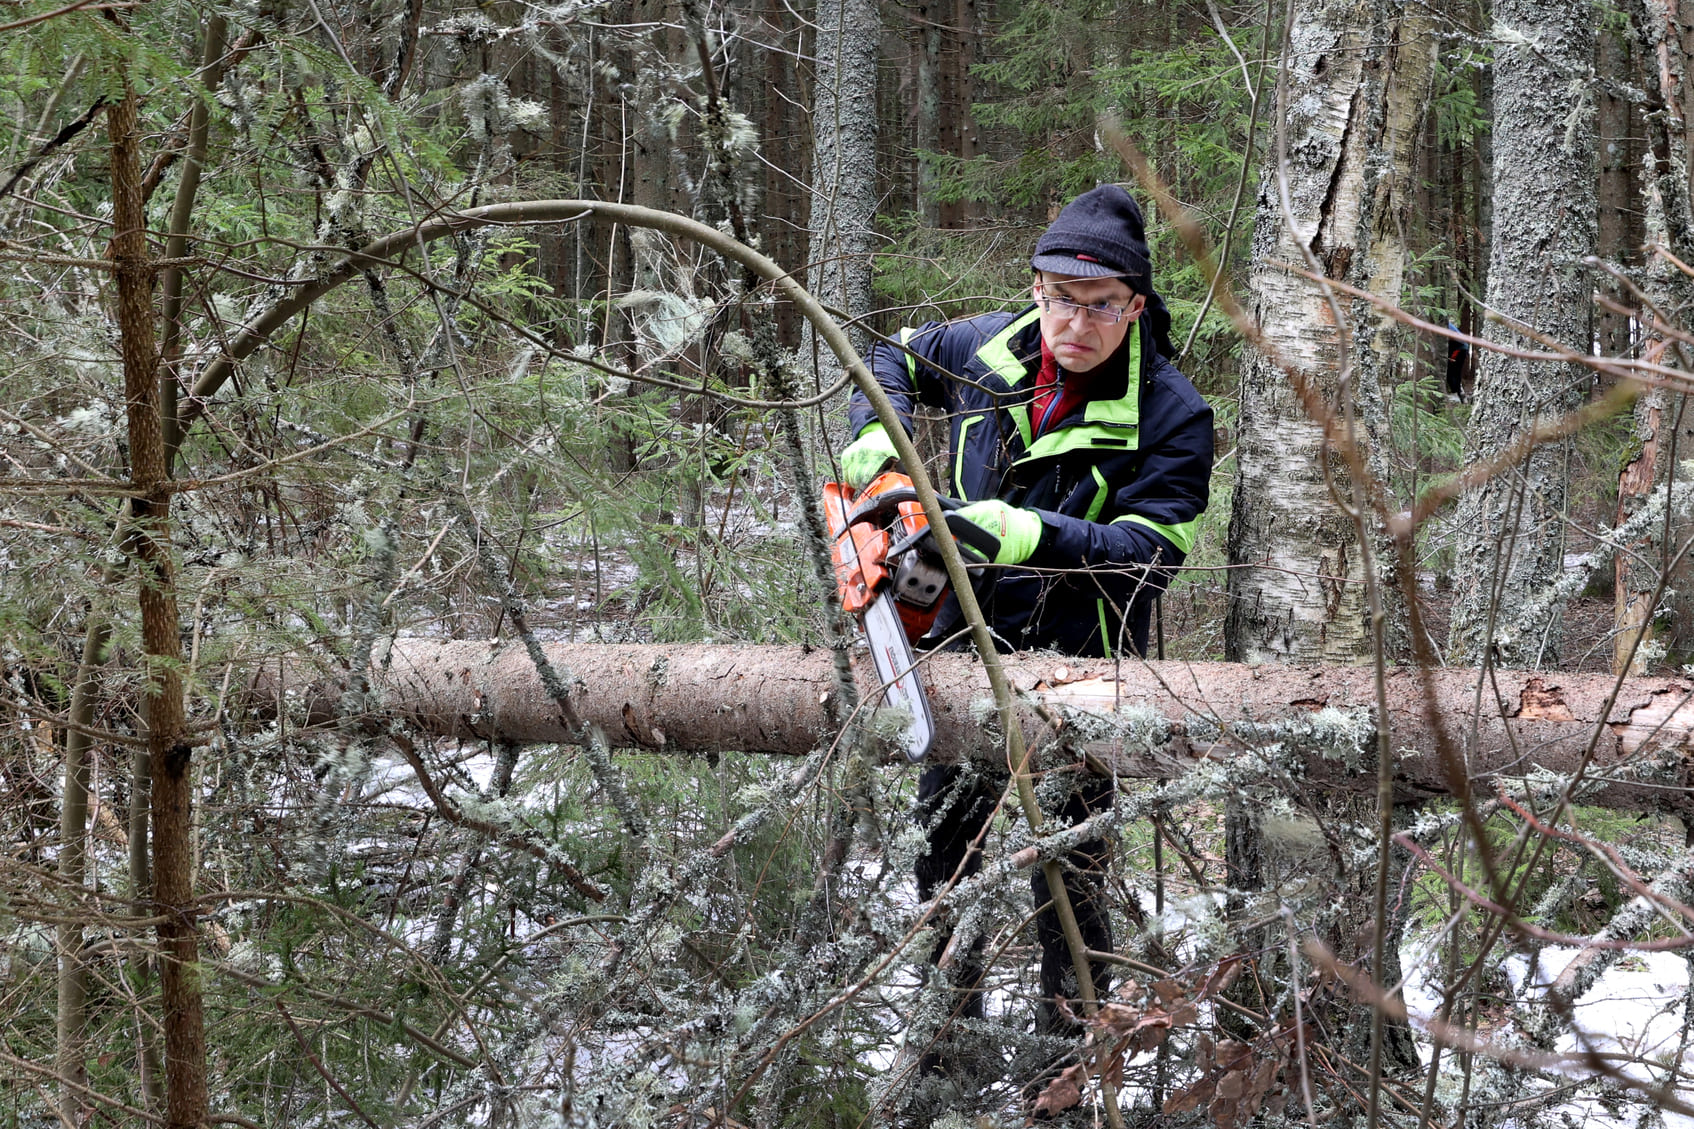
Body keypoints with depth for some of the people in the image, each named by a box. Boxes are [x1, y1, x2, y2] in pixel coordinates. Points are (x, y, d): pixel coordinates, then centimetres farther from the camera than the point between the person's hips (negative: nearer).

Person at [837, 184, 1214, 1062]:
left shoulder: (1170, 414, -16)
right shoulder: (988, 349, -2)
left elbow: (1151, 550, -24)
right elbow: (894, 360, 19)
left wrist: (1029, 534, -35)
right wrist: (876, 439, 0)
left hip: (1077, 663, -5)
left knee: (1068, 871, 0)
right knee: (944, 845, 15)